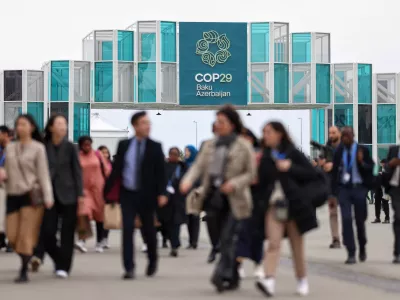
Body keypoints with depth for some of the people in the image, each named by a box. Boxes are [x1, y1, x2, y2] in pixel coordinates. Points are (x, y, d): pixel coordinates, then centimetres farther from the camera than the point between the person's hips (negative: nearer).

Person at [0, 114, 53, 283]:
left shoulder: (38, 148, -2)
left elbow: (43, 173, -4)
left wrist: (48, 197, -10)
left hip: (31, 195, -5)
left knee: (26, 235, -5)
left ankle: (24, 272, 0)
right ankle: (27, 260, 25)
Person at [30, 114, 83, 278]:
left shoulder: (70, 147, -1)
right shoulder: (44, 147, 3)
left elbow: (77, 171, -1)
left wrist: (80, 194, -7)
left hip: (68, 194, -1)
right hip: (50, 194, 1)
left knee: (67, 232, 1)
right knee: (47, 230, -5)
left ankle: (63, 266, 8)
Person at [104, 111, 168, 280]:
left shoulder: (155, 147, -1)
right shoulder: (123, 145, 4)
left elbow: (160, 172, -5)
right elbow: (116, 169, 6)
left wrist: (162, 193, -15)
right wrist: (106, 190, 2)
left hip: (146, 195, -1)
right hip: (127, 194, 1)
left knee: (148, 230, 10)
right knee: (127, 230, -7)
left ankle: (153, 260, 34)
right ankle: (129, 268, -6)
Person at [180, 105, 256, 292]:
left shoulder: (244, 146, -4)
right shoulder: (209, 145, 10)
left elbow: (251, 174, -3)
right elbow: (198, 166, 1)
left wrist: (234, 184, -19)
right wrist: (188, 181, -18)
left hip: (233, 199, -5)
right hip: (214, 198, 5)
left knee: (228, 238, -15)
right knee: (224, 239, 10)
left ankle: (223, 274, -21)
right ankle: (233, 278, 18)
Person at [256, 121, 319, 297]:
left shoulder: (293, 153, -2)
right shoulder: (265, 156, 8)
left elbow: (312, 174, -7)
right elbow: (261, 181, 12)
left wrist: (290, 168, -16)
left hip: (294, 204, -1)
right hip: (274, 205, 2)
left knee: (297, 245, 8)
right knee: (273, 243, -14)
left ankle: (302, 280, 23)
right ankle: (269, 280, -26)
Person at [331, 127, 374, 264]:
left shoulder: (362, 150, -3)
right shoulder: (339, 151, 3)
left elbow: (370, 169, -4)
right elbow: (335, 170, 7)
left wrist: (362, 162, -24)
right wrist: (334, 189, 3)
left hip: (359, 188, -1)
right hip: (343, 188, 1)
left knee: (360, 220, 9)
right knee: (346, 219, -8)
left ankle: (362, 248, 34)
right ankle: (351, 254, -6)